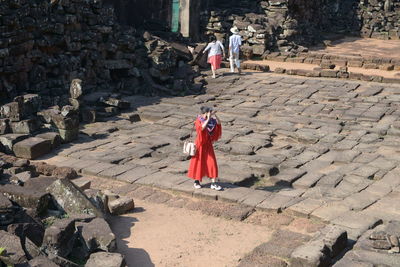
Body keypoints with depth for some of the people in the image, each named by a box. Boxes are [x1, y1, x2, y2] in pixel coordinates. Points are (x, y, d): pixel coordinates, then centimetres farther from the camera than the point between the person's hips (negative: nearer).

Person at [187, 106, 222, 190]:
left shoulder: (211, 120, 1)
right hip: (200, 145, -5)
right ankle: (196, 181, 24)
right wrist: (208, 119, -36)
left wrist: (215, 115, -18)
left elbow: (219, 123, -5)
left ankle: (213, 183, 0)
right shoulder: (198, 121, -16)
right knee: (198, 162, 7)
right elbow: (202, 128, -35)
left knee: (212, 163, -1)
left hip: (208, 144, 5)